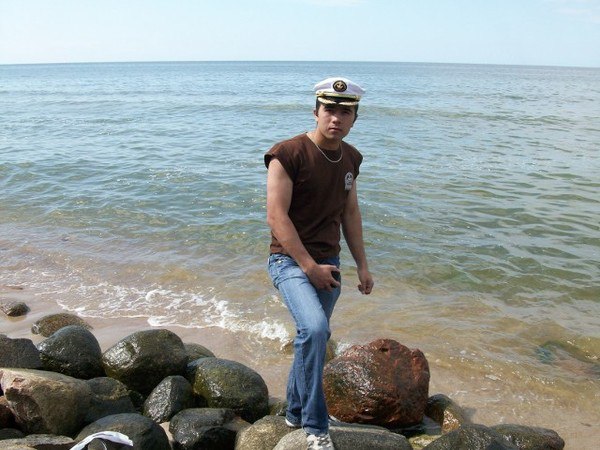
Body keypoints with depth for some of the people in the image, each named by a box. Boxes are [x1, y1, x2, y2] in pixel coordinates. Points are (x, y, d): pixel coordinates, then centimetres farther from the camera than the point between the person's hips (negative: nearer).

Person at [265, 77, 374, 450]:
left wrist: (362, 265, 13)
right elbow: (276, 216, -19)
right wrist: (309, 267, -20)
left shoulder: (350, 159, 7)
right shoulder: (288, 154, -15)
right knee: (315, 329, -28)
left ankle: (295, 413, 36)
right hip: (290, 260, -7)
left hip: (328, 263, 7)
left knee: (314, 337, 15)